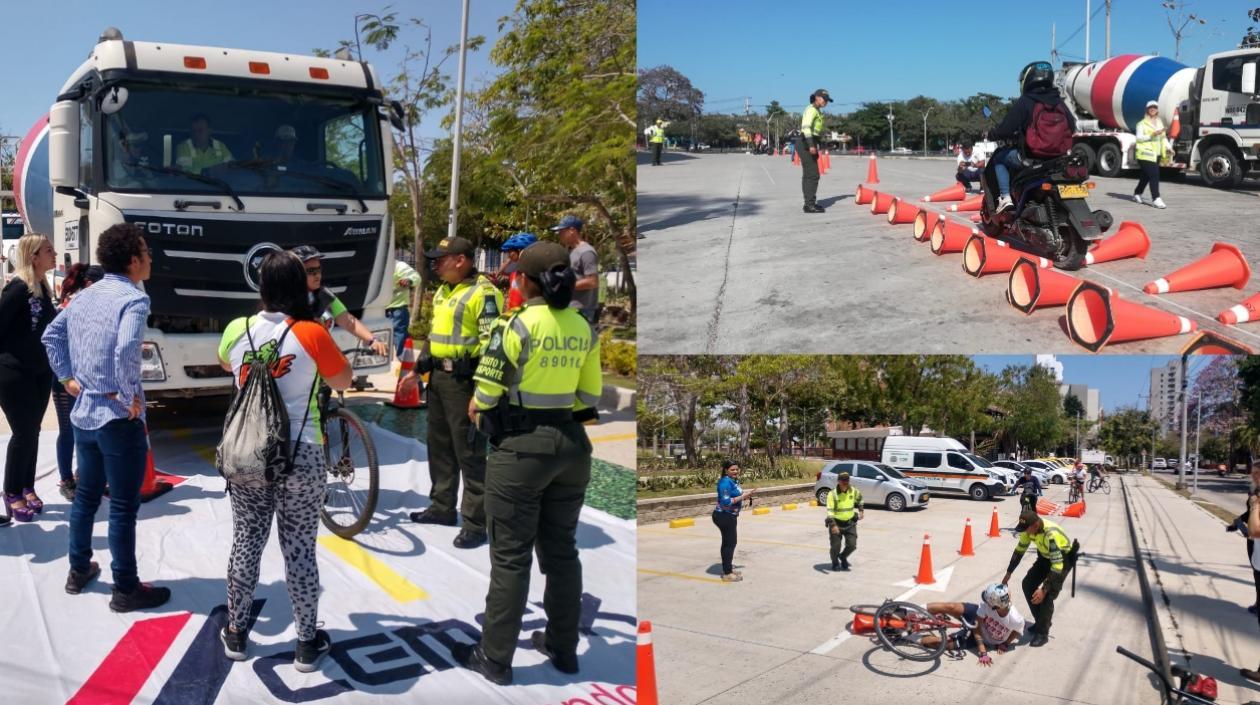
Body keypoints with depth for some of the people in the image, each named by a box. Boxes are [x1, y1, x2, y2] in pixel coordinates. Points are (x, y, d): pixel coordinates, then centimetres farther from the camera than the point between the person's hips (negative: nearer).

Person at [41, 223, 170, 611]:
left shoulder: (84, 295, 8)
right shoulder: (133, 298, -17)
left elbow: (51, 335, 17)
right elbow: (126, 349, -33)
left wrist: (68, 378, 16)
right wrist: (129, 396, -20)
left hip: (84, 411, 8)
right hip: (118, 417, -8)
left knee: (86, 495, 21)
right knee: (123, 505, 1)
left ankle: (79, 570, 35)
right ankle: (126, 589, 10)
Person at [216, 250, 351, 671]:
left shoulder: (237, 331, -1)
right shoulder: (312, 334, -13)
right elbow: (343, 381, 3)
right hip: (299, 456, -3)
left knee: (246, 543, 16)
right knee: (299, 549, 6)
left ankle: (236, 633, 30)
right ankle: (307, 643, 16)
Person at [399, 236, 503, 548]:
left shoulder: (483, 293, -15)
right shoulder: (443, 292, 15)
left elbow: (491, 345, -20)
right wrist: (417, 371, 23)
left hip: (464, 381, -9)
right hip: (438, 377, 9)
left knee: (469, 453, -3)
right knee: (439, 447, 18)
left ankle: (476, 523, 4)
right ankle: (442, 507, 32)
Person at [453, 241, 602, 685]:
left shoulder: (519, 324, -13)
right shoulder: (583, 328, 5)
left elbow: (486, 392, -9)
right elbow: (589, 395, 9)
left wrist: (478, 411, 11)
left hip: (521, 446, -6)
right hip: (571, 444, 6)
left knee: (510, 555, 3)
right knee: (561, 549, 16)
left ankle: (495, 658, 13)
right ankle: (563, 648, 27)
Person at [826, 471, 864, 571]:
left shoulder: (853, 491, -5)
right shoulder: (832, 494, -19)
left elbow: (859, 498, 21)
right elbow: (830, 511, -24)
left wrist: (861, 510, 12)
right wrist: (833, 525, -36)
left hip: (850, 523, 3)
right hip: (836, 523, -3)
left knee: (852, 545, -4)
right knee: (836, 546, -3)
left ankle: (843, 557, 29)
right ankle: (835, 562, 29)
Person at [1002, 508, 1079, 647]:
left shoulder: (1051, 535, -40)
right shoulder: (1029, 529, -18)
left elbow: (1057, 565, -40)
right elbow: (1019, 550, -2)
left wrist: (1044, 589, -40)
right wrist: (1008, 573, 0)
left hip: (1064, 558, -7)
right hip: (1046, 556, 7)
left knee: (1047, 595, -18)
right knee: (1028, 584, 1)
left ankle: (1042, 633, -6)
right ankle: (1041, 621, 17)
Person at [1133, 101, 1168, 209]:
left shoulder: (1160, 122, 17)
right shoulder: (1142, 123, -3)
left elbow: (1163, 137, 18)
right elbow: (1139, 138, -12)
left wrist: (1167, 147, 5)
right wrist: (1152, 135, -23)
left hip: (1156, 154, 7)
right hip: (1146, 154, -7)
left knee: (1146, 176, 16)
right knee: (1154, 175, -16)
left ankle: (1137, 194, 33)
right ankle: (1156, 199, -17)